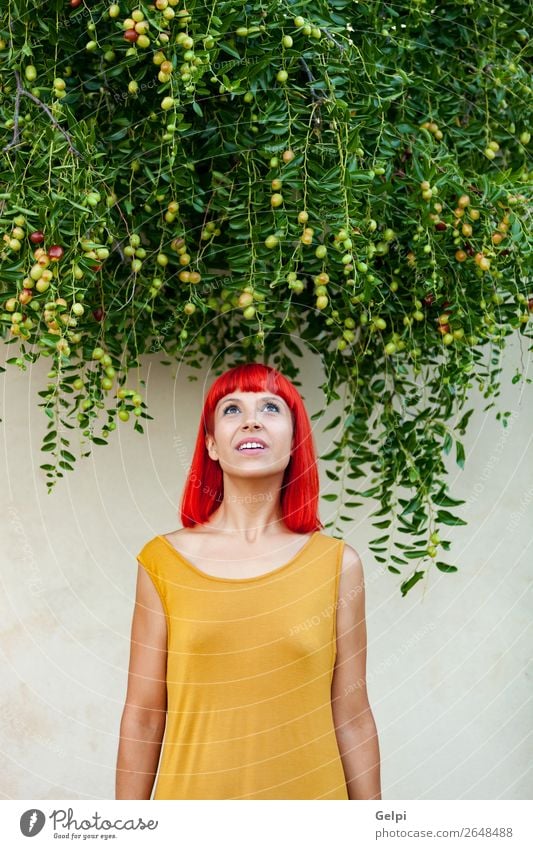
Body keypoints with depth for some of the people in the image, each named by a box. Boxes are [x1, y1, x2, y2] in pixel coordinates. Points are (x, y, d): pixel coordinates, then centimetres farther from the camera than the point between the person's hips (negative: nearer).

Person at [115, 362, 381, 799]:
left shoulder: (338, 563, -3)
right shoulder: (164, 561, -4)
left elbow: (353, 719, 0)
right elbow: (143, 719, -1)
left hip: (311, 791, 1)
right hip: (193, 792, 0)